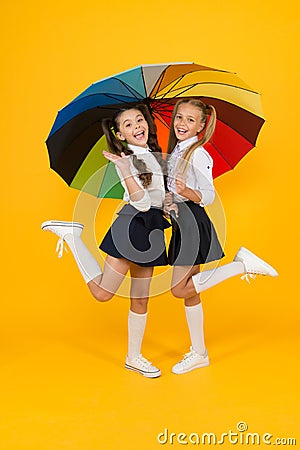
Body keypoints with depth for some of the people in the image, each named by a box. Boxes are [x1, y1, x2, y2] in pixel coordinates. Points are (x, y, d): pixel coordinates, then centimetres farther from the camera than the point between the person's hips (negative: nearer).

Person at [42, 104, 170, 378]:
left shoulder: (155, 155, 13)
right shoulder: (126, 160, -11)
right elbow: (142, 204, -21)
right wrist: (126, 171, -33)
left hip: (151, 231, 7)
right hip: (132, 226, -7)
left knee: (140, 300, 12)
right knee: (102, 292, -6)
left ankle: (134, 358, 25)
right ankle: (71, 234, 7)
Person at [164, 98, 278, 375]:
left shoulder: (198, 154, -11)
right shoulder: (176, 151, 14)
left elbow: (209, 196, -17)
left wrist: (189, 193, -34)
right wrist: (168, 201, 5)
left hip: (193, 223, -8)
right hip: (181, 224, 8)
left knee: (180, 289, -11)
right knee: (189, 292, 10)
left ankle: (242, 264, -4)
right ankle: (199, 353, 20)